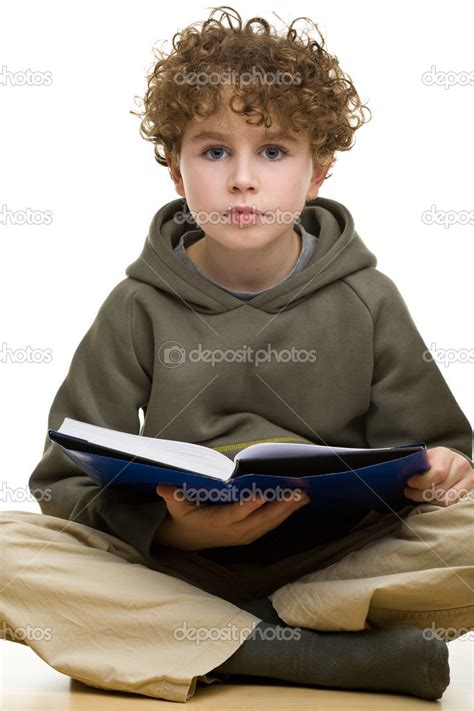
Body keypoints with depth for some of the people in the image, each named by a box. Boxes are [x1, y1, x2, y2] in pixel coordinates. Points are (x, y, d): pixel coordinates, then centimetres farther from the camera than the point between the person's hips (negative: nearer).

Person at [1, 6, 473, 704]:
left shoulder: (365, 301, 3)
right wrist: (170, 528, -22)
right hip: (171, 565, 1)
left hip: (338, 561, 0)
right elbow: (70, 480, -1)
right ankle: (323, 654, -27)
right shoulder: (140, 307, 0)